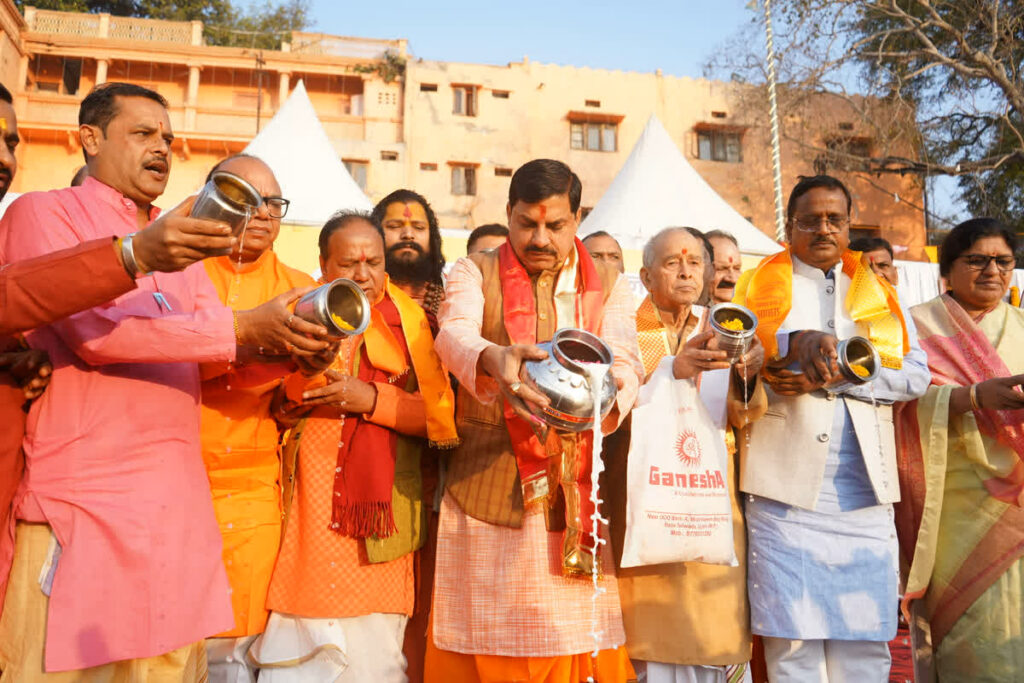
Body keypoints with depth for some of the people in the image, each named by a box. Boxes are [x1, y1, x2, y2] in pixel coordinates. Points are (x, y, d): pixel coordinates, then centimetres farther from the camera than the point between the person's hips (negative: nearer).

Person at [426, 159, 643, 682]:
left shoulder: (609, 288, 11)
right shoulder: (473, 273, 5)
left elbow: (624, 361, -6)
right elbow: (454, 334, -16)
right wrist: (494, 359, -39)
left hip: (577, 498, 2)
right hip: (485, 494, -1)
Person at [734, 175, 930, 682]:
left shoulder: (877, 292, 19)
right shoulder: (763, 287, 12)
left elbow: (915, 374, 6)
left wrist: (830, 376, -8)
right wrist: (801, 340, -24)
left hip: (865, 487, 3)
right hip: (787, 483, -2)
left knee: (865, 642, 5)